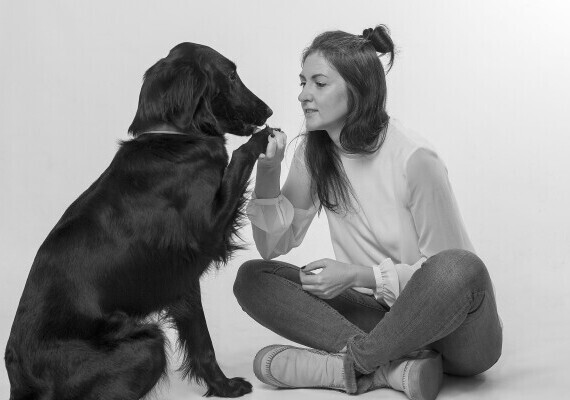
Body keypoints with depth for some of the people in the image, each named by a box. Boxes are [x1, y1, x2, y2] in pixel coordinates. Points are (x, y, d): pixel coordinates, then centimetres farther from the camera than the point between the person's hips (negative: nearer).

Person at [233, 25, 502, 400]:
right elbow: (275, 245, -1)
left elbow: (448, 269, -14)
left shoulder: (414, 159, -19)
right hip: (381, 311, 5)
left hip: (449, 324, -5)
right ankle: (398, 365, -22)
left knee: (460, 269, -39)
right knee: (252, 279, -11)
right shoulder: (313, 151, -1)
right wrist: (268, 173, -16)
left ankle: (352, 363, -19)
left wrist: (360, 275, -21)